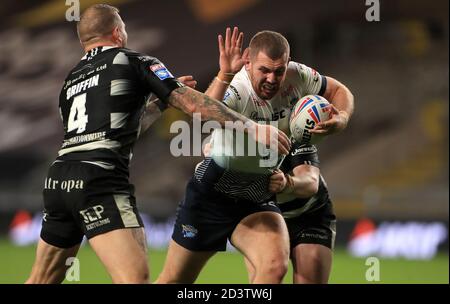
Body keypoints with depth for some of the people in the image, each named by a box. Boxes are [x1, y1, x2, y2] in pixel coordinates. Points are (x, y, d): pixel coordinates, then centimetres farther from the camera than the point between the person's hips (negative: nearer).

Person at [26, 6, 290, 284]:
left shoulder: (71, 81, 25)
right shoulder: (134, 62, 8)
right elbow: (191, 103, -3)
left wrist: (160, 99, 42)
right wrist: (251, 128, -2)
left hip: (58, 178, 7)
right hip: (100, 180, -7)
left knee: (42, 280, 19)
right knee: (136, 278, -18)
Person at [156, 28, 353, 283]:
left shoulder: (296, 77, -11)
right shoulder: (234, 90, -28)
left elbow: (340, 91, 8)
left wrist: (342, 118, -12)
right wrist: (224, 75, -62)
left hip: (259, 200, 4)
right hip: (212, 193, -4)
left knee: (275, 266, -25)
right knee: (174, 280, 8)